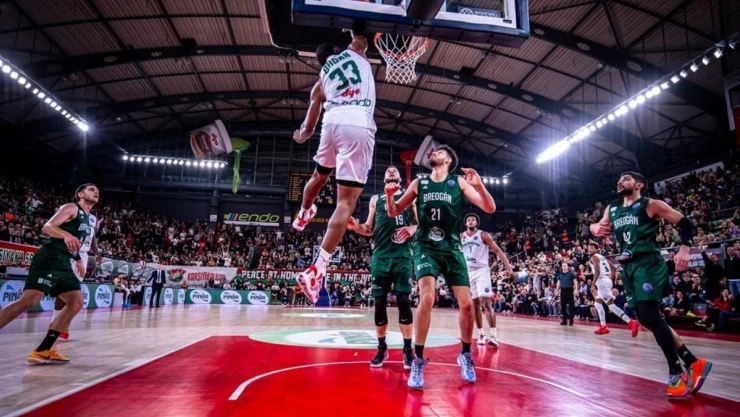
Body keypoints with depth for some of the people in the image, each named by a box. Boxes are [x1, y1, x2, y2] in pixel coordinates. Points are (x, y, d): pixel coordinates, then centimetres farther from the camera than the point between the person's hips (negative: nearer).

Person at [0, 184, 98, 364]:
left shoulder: (90, 220, 22)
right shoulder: (71, 208, -3)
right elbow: (47, 227, -17)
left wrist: (78, 259, 29)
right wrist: (66, 235, -35)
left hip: (64, 263, 9)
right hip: (49, 259, -9)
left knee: (76, 302, 1)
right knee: (29, 300, -21)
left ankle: (42, 351, 2)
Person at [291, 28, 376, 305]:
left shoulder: (321, 79, 25)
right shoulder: (354, 52, 22)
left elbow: (307, 128, 27)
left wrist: (301, 137, 46)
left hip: (334, 122, 4)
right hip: (359, 126, -3)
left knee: (320, 175, 33)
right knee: (346, 202, -7)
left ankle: (303, 215, 59)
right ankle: (317, 270, -15)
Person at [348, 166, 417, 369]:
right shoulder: (375, 198, 18)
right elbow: (370, 229, 16)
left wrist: (413, 228, -12)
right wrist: (356, 227, -3)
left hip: (403, 255, -2)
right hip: (381, 256, 2)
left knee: (403, 300, -5)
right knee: (380, 302, 3)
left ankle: (408, 349, 5)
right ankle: (382, 348, 16)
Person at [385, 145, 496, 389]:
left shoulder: (459, 183, 2)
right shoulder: (418, 184, 6)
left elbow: (490, 209, -4)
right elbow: (394, 212, 10)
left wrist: (479, 185, -22)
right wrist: (389, 195, -11)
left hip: (452, 248, 1)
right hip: (426, 247, 0)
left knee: (466, 303, -2)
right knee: (427, 298, -20)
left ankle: (465, 355, 23)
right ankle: (418, 361, -7)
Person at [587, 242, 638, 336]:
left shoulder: (593, 257, -5)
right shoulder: (603, 257, 22)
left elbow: (597, 271, -19)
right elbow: (613, 269, 21)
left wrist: (593, 285, -18)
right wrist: (611, 280, 23)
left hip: (602, 281, -10)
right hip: (607, 280, 10)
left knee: (610, 304, -15)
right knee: (597, 302, 19)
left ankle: (631, 323, -27)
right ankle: (603, 327, 17)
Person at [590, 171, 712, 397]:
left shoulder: (651, 205, -1)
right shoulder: (612, 209, 18)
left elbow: (685, 223, 0)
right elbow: (599, 226, 12)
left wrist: (684, 250, -16)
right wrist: (595, 228, -13)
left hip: (648, 264, -7)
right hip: (628, 267, 7)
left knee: (650, 316, -17)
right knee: (647, 319, 8)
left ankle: (676, 374, -3)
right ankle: (693, 362, 21)